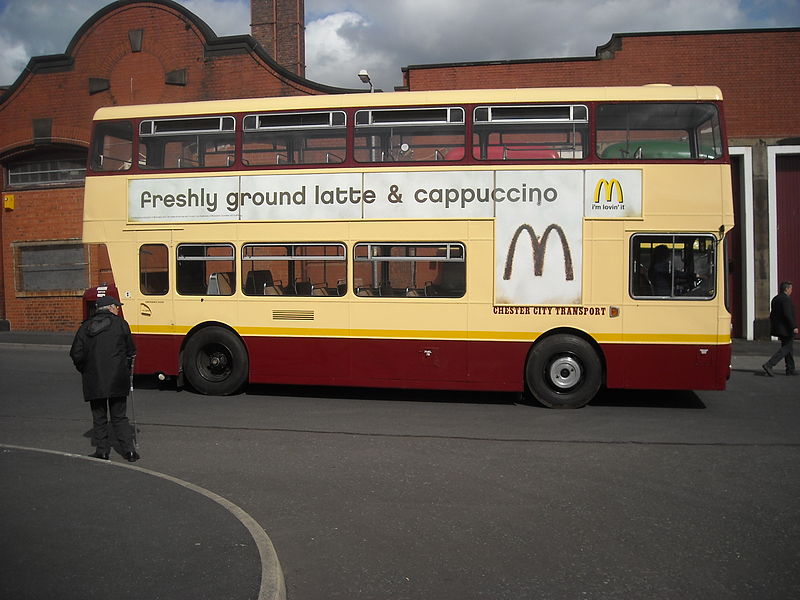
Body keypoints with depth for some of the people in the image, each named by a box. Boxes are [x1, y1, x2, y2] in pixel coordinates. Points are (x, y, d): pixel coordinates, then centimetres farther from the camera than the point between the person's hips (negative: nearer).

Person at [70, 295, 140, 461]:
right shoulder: (120, 324, -2)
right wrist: (126, 369, 18)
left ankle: (102, 451, 14)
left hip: (94, 380, 1)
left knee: (99, 417, 13)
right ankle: (129, 450, 3)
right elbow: (131, 351, 3)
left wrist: (85, 371, 14)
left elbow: (77, 354, -1)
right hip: (117, 380, 0)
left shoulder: (86, 327, 2)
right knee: (119, 416, 10)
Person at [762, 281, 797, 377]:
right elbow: (788, 314, -24)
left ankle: (790, 369, 20)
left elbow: (772, 315, 15)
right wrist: (794, 327, -23)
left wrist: (773, 328, 20)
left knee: (788, 347, 16)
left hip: (778, 328, 10)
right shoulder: (786, 299, -16)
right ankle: (768, 365, -16)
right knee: (786, 348, -6)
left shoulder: (775, 299, 13)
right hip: (786, 329, -10)